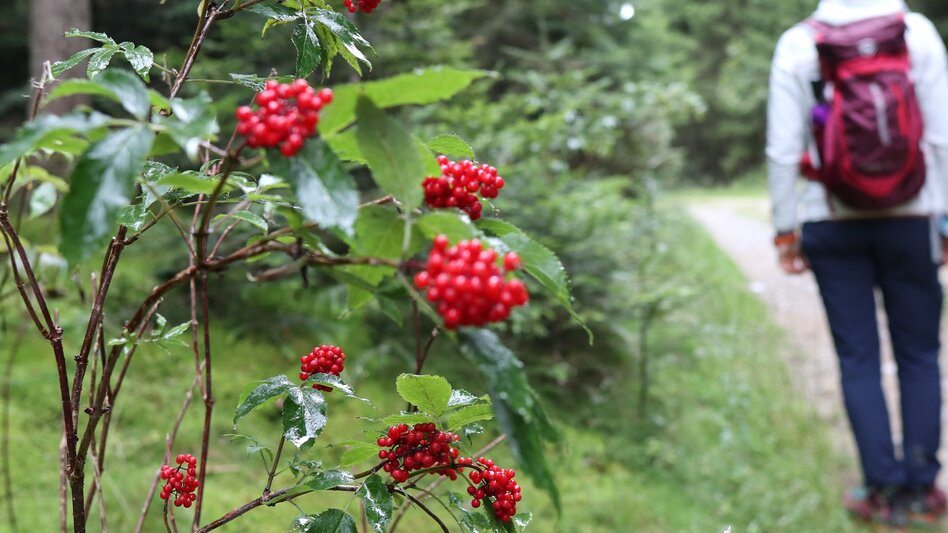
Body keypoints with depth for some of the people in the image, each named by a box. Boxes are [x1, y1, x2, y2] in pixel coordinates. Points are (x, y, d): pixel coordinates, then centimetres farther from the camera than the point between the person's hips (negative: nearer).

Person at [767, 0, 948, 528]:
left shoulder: (798, 45, -4)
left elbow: (783, 151, -5)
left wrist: (786, 230, 3)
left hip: (831, 223, 0)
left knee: (858, 358, 7)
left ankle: (885, 489, 8)